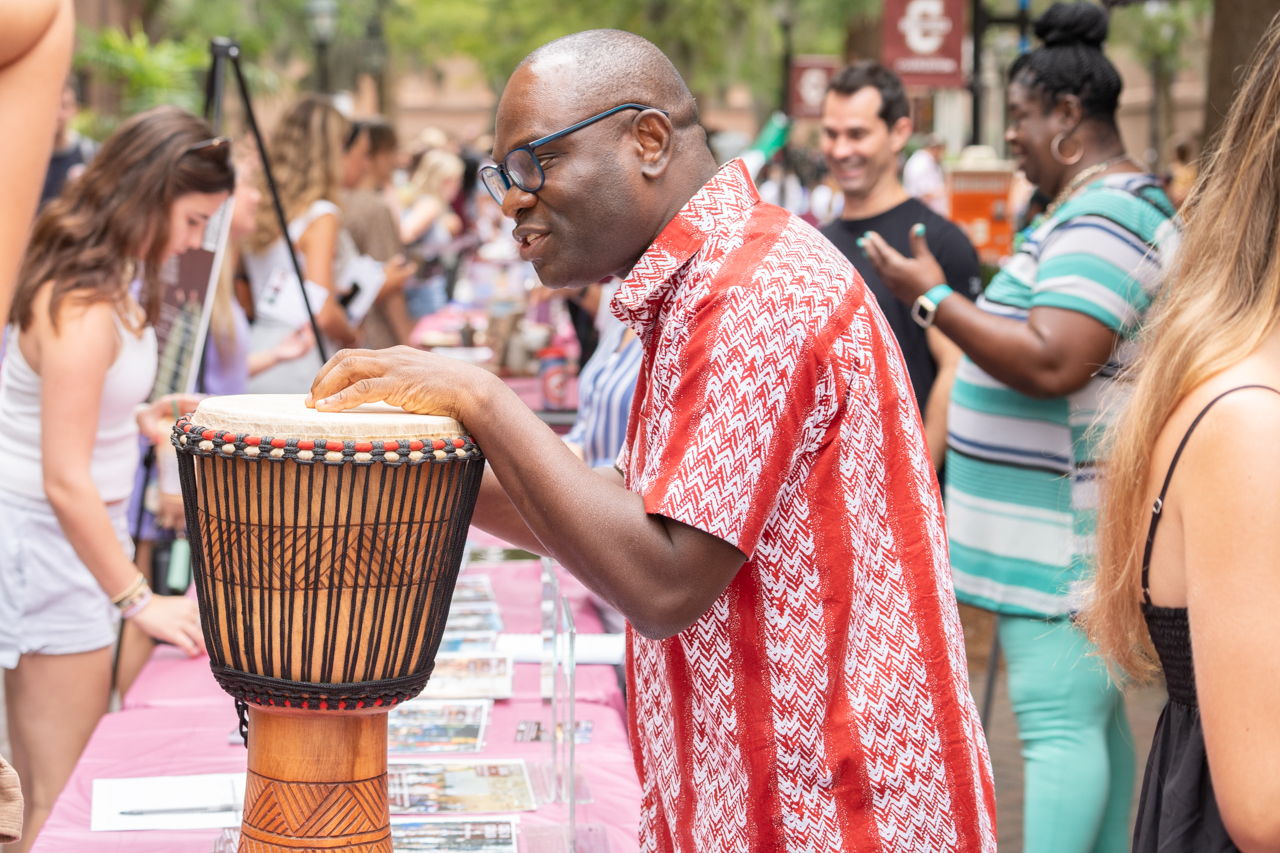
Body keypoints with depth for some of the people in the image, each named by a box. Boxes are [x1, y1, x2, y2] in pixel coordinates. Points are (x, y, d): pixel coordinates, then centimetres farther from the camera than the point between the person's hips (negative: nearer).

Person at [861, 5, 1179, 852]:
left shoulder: (1101, 222, -19)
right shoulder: (1131, 203, 17)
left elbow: (1052, 364, -29)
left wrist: (933, 298, -20)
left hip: (1069, 535, -11)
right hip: (1075, 528, 11)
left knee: (1059, 724, -9)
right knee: (1094, 713, 17)